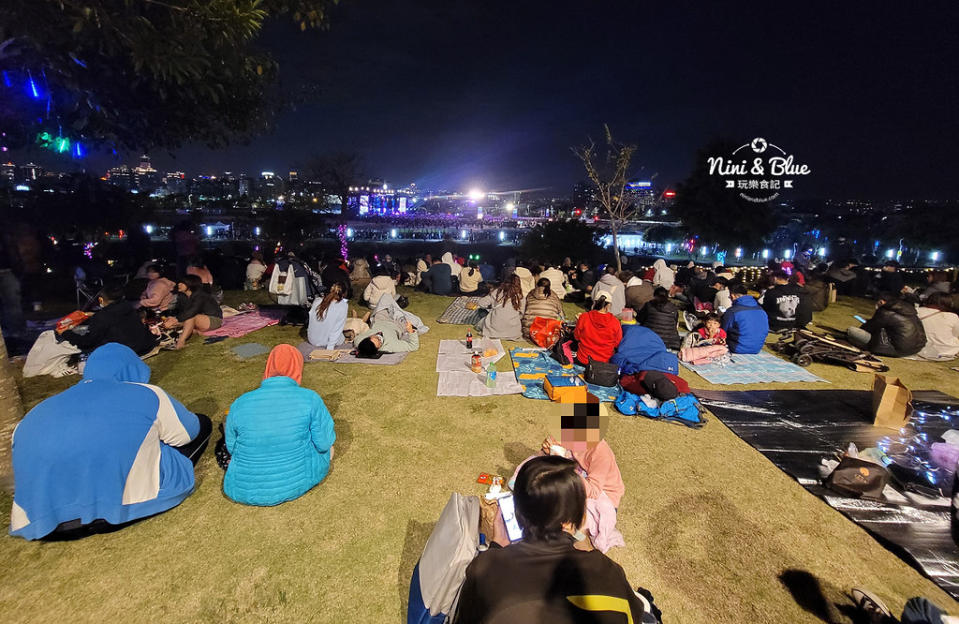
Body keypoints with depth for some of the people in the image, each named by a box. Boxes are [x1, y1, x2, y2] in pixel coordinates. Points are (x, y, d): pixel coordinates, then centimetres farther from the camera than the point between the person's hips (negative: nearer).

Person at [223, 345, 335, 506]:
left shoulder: (239, 404, -10)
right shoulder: (309, 399, -17)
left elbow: (231, 447, 3)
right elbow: (324, 443, -11)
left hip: (245, 492, 3)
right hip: (296, 485, -2)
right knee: (325, 449, 24)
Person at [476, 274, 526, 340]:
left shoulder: (498, 292, -3)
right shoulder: (521, 298, -1)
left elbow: (481, 303, 0)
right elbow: (521, 316, 6)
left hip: (494, 328, -1)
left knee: (479, 325, 29)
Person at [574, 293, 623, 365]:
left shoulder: (583, 318, -17)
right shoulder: (615, 322, -16)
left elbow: (576, 337, 0)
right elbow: (617, 344, -2)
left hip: (583, 360, -1)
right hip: (605, 361, 2)